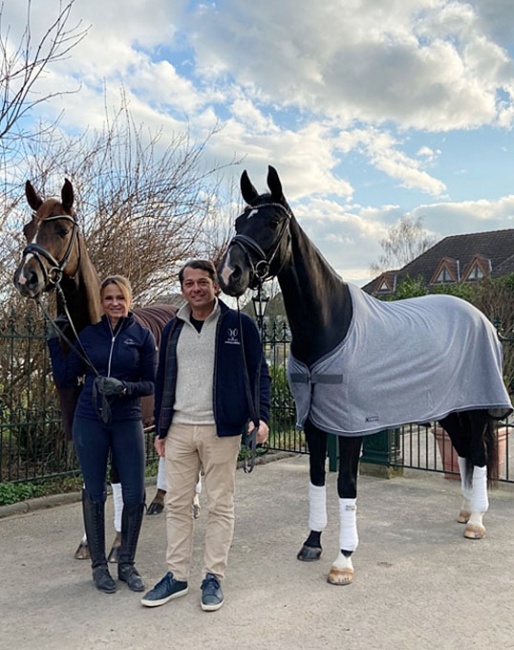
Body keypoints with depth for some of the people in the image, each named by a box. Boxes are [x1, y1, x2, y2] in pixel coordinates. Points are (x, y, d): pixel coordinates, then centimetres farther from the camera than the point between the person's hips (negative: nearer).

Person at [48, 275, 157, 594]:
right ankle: (99, 565, 25)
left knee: (135, 496, 1)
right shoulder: (88, 334, 4)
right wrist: (55, 341, -1)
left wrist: (126, 387, -19)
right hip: (90, 422, 1)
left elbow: (151, 383, -1)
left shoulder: (143, 336, 0)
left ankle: (127, 563, 22)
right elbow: (65, 379, 3)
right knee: (95, 495, 8)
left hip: (127, 421, 0)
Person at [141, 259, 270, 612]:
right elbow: (163, 380, 14)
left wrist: (261, 417, -14)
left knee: (220, 506, 6)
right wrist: (160, 429, 13)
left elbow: (260, 373, -2)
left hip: (221, 430, -4)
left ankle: (214, 577, 20)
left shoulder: (240, 324, -3)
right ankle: (177, 575, 24)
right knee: (177, 505, 11)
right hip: (178, 430, 4)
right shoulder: (173, 329, 10)